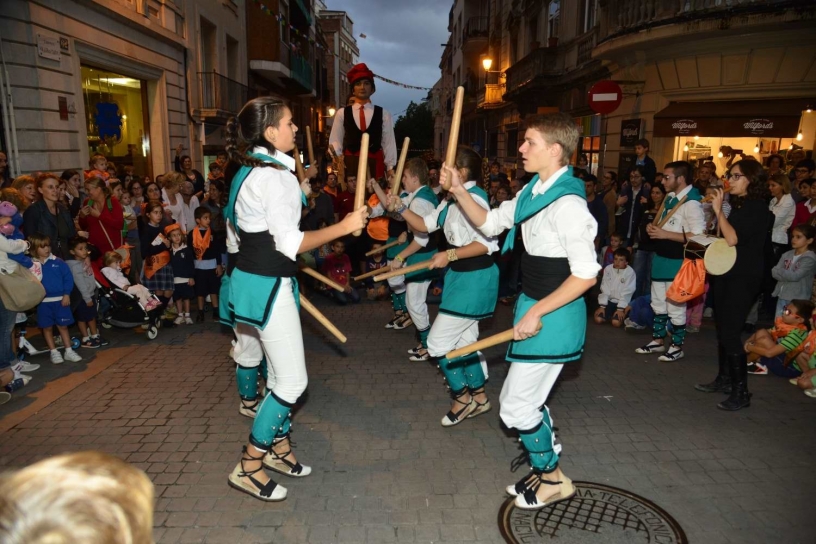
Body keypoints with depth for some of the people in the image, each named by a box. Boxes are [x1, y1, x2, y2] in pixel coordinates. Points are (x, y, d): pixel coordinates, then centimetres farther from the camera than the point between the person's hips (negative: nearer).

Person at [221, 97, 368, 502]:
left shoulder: (246, 172, 12)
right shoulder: (277, 177, -18)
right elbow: (290, 243, -22)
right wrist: (344, 226, -18)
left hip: (244, 280, 11)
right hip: (268, 286, -11)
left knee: (248, 351, 22)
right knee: (292, 380, -3)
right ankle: (250, 467, 8)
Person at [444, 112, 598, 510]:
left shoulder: (567, 204, -22)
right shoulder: (534, 191, 7)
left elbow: (586, 274, -23)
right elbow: (490, 223, 13)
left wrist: (538, 312, -22)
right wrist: (459, 191, 1)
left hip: (553, 313, -9)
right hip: (533, 304, 9)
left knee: (517, 407, 1)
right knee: (528, 399, 20)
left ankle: (553, 479, 25)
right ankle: (546, 471, 40)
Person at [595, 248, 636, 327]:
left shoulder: (630, 272, -12)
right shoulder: (608, 269, -2)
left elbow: (627, 292, -12)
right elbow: (604, 289, -3)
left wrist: (620, 309, -17)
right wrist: (602, 306, -8)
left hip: (622, 303, -3)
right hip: (609, 301, 3)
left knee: (616, 322, -23)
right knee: (598, 319, -17)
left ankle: (622, 315, 12)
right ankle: (610, 316, 16)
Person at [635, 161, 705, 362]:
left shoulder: (691, 202, -19)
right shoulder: (670, 197, 9)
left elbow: (697, 236, -26)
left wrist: (665, 234, -24)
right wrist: (653, 228, 1)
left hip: (677, 262, -9)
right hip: (660, 257, 9)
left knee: (675, 306, 2)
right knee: (658, 303, 18)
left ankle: (677, 347, 17)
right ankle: (658, 341, 31)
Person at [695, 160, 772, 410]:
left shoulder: (758, 208, -12)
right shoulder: (738, 205, 12)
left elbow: (733, 238, -22)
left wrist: (718, 210, -16)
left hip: (743, 279, -9)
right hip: (725, 274, 9)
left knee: (730, 332, -10)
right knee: (722, 329, 14)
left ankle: (741, 391, -1)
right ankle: (724, 379, 26)